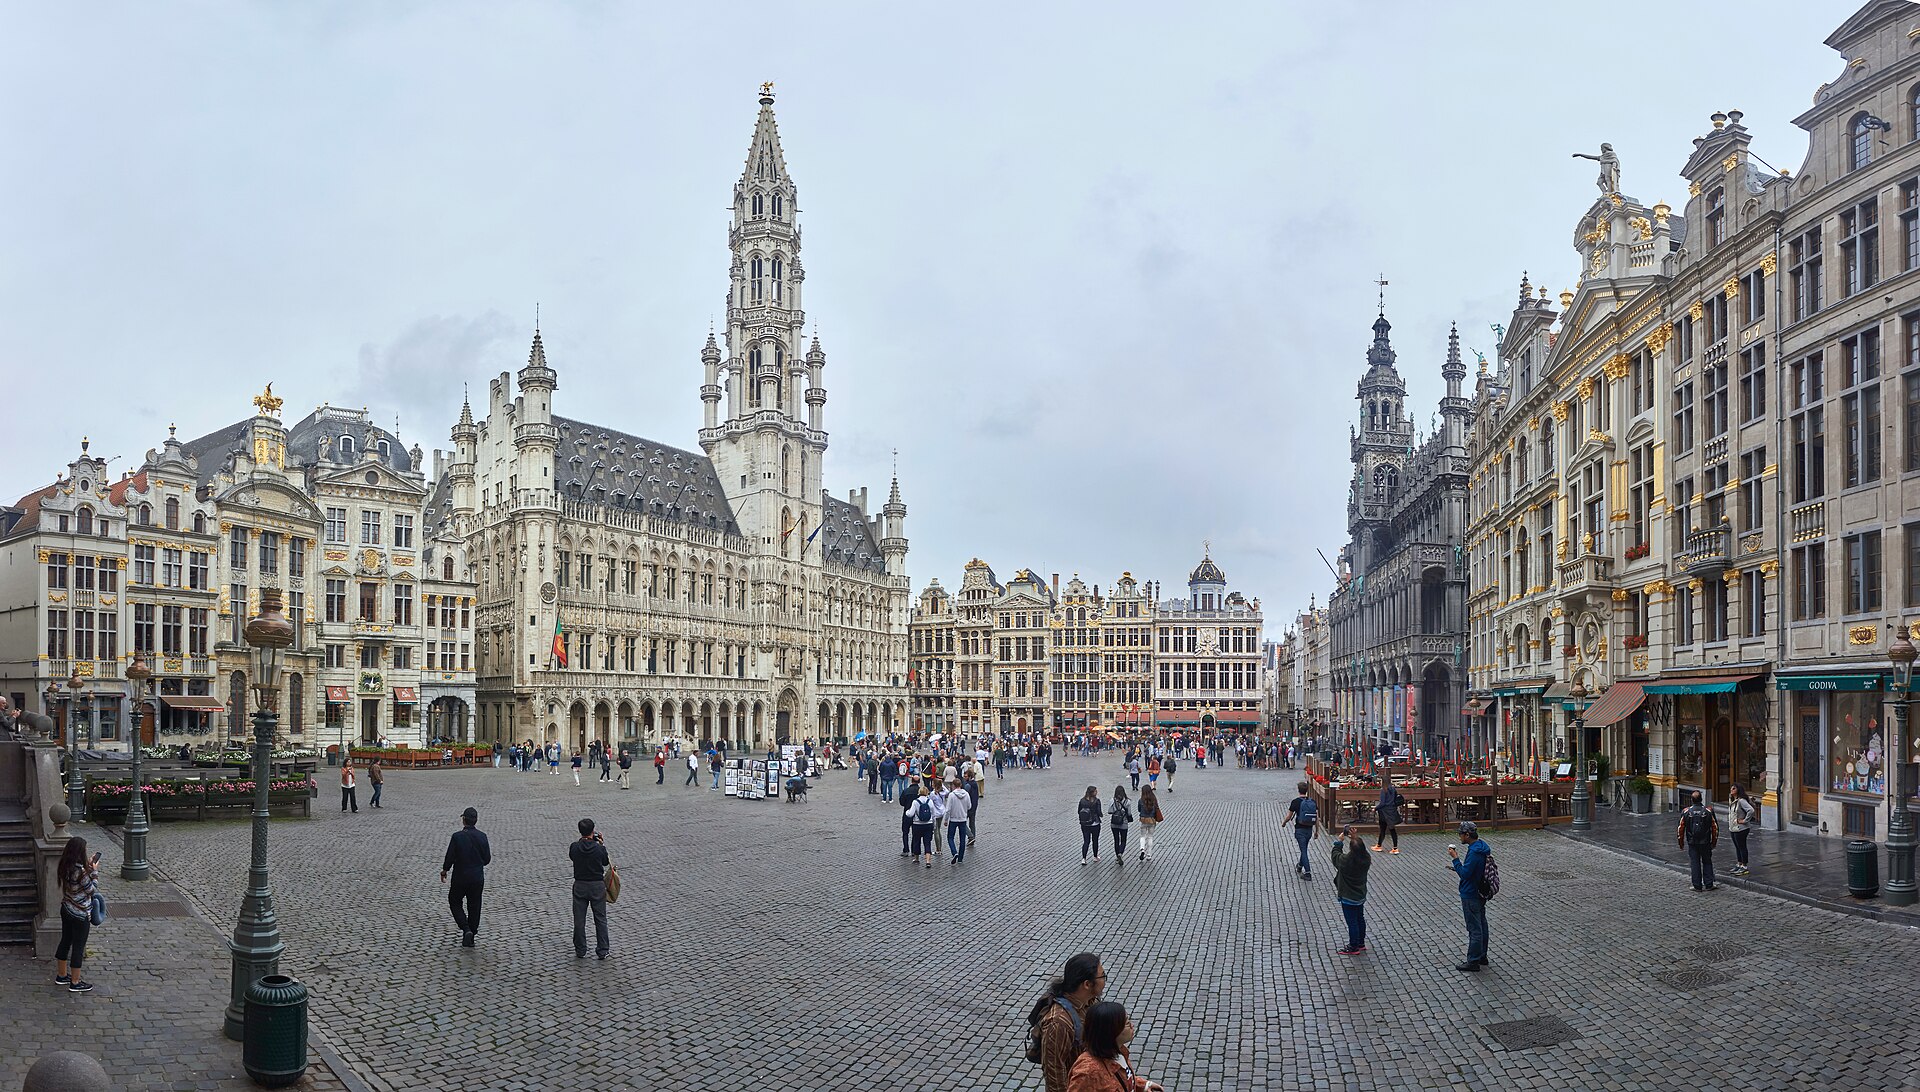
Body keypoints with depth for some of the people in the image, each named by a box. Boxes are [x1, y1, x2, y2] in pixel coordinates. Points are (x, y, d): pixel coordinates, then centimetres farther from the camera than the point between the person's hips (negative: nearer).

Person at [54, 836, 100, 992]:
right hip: (80, 914, -8)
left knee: (65, 941, 22)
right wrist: (94, 870, -8)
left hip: (66, 909, 8)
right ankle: (75, 982, 14)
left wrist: (89, 866, 7)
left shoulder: (65, 867, -4)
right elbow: (91, 890, -15)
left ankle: (62, 975, 37)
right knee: (78, 947, 4)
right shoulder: (81, 871, -27)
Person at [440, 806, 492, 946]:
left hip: (460, 877, -3)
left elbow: (450, 856, -12)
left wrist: (444, 870, 6)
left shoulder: (457, 836, -15)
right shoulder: (482, 837, -5)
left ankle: (466, 929, -4)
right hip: (478, 878, 3)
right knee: (474, 907, 13)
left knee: (455, 903, 15)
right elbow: (487, 859, 1)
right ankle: (470, 939, 18)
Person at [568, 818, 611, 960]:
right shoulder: (599, 848, -15)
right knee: (600, 919, 10)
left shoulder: (574, 847, -12)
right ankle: (602, 951, 14)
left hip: (580, 886, 1)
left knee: (579, 920, 12)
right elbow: (606, 862, 4)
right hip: (597, 886, -1)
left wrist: (582, 841, 10)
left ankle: (580, 951, 19)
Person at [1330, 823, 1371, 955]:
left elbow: (1335, 854, -10)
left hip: (1348, 898, -7)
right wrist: (1355, 837, 8)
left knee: (1352, 922, 6)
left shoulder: (1346, 861, -30)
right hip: (1361, 896, 7)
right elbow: (1361, 849, 9)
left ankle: (1354, 947, 18)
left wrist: (1340, 839, -1)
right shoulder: (1366, 859, -14)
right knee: (1360, 919, 22)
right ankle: (1361, 943, 36)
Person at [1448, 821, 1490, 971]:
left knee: (1474, 929, -1)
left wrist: (1455, 858, -20)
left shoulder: (1474, 853, -27)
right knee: (1481, 925, 19)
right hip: (1481, 893, 10)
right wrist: (1456, 866, 13)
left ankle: (1473, 962, 8)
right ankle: (1482, 956, 31)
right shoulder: (1483, 847, 5)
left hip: (1471, 896, -10)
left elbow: (1465, 874, -25)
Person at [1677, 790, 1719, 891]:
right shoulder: (1709, 811, -7)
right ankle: (1709, 885, 14)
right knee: (1707, 863, 13)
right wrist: (1714, 841, 12)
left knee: (1695, 864, 7)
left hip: (1692, 843, 0)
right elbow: (1715, 827, -1)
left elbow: (1681, 828, -2)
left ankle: (1697, 886, 9)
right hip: (1706, 843, 0)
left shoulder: (1686, 812, -7)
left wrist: (1681, 841, 11)